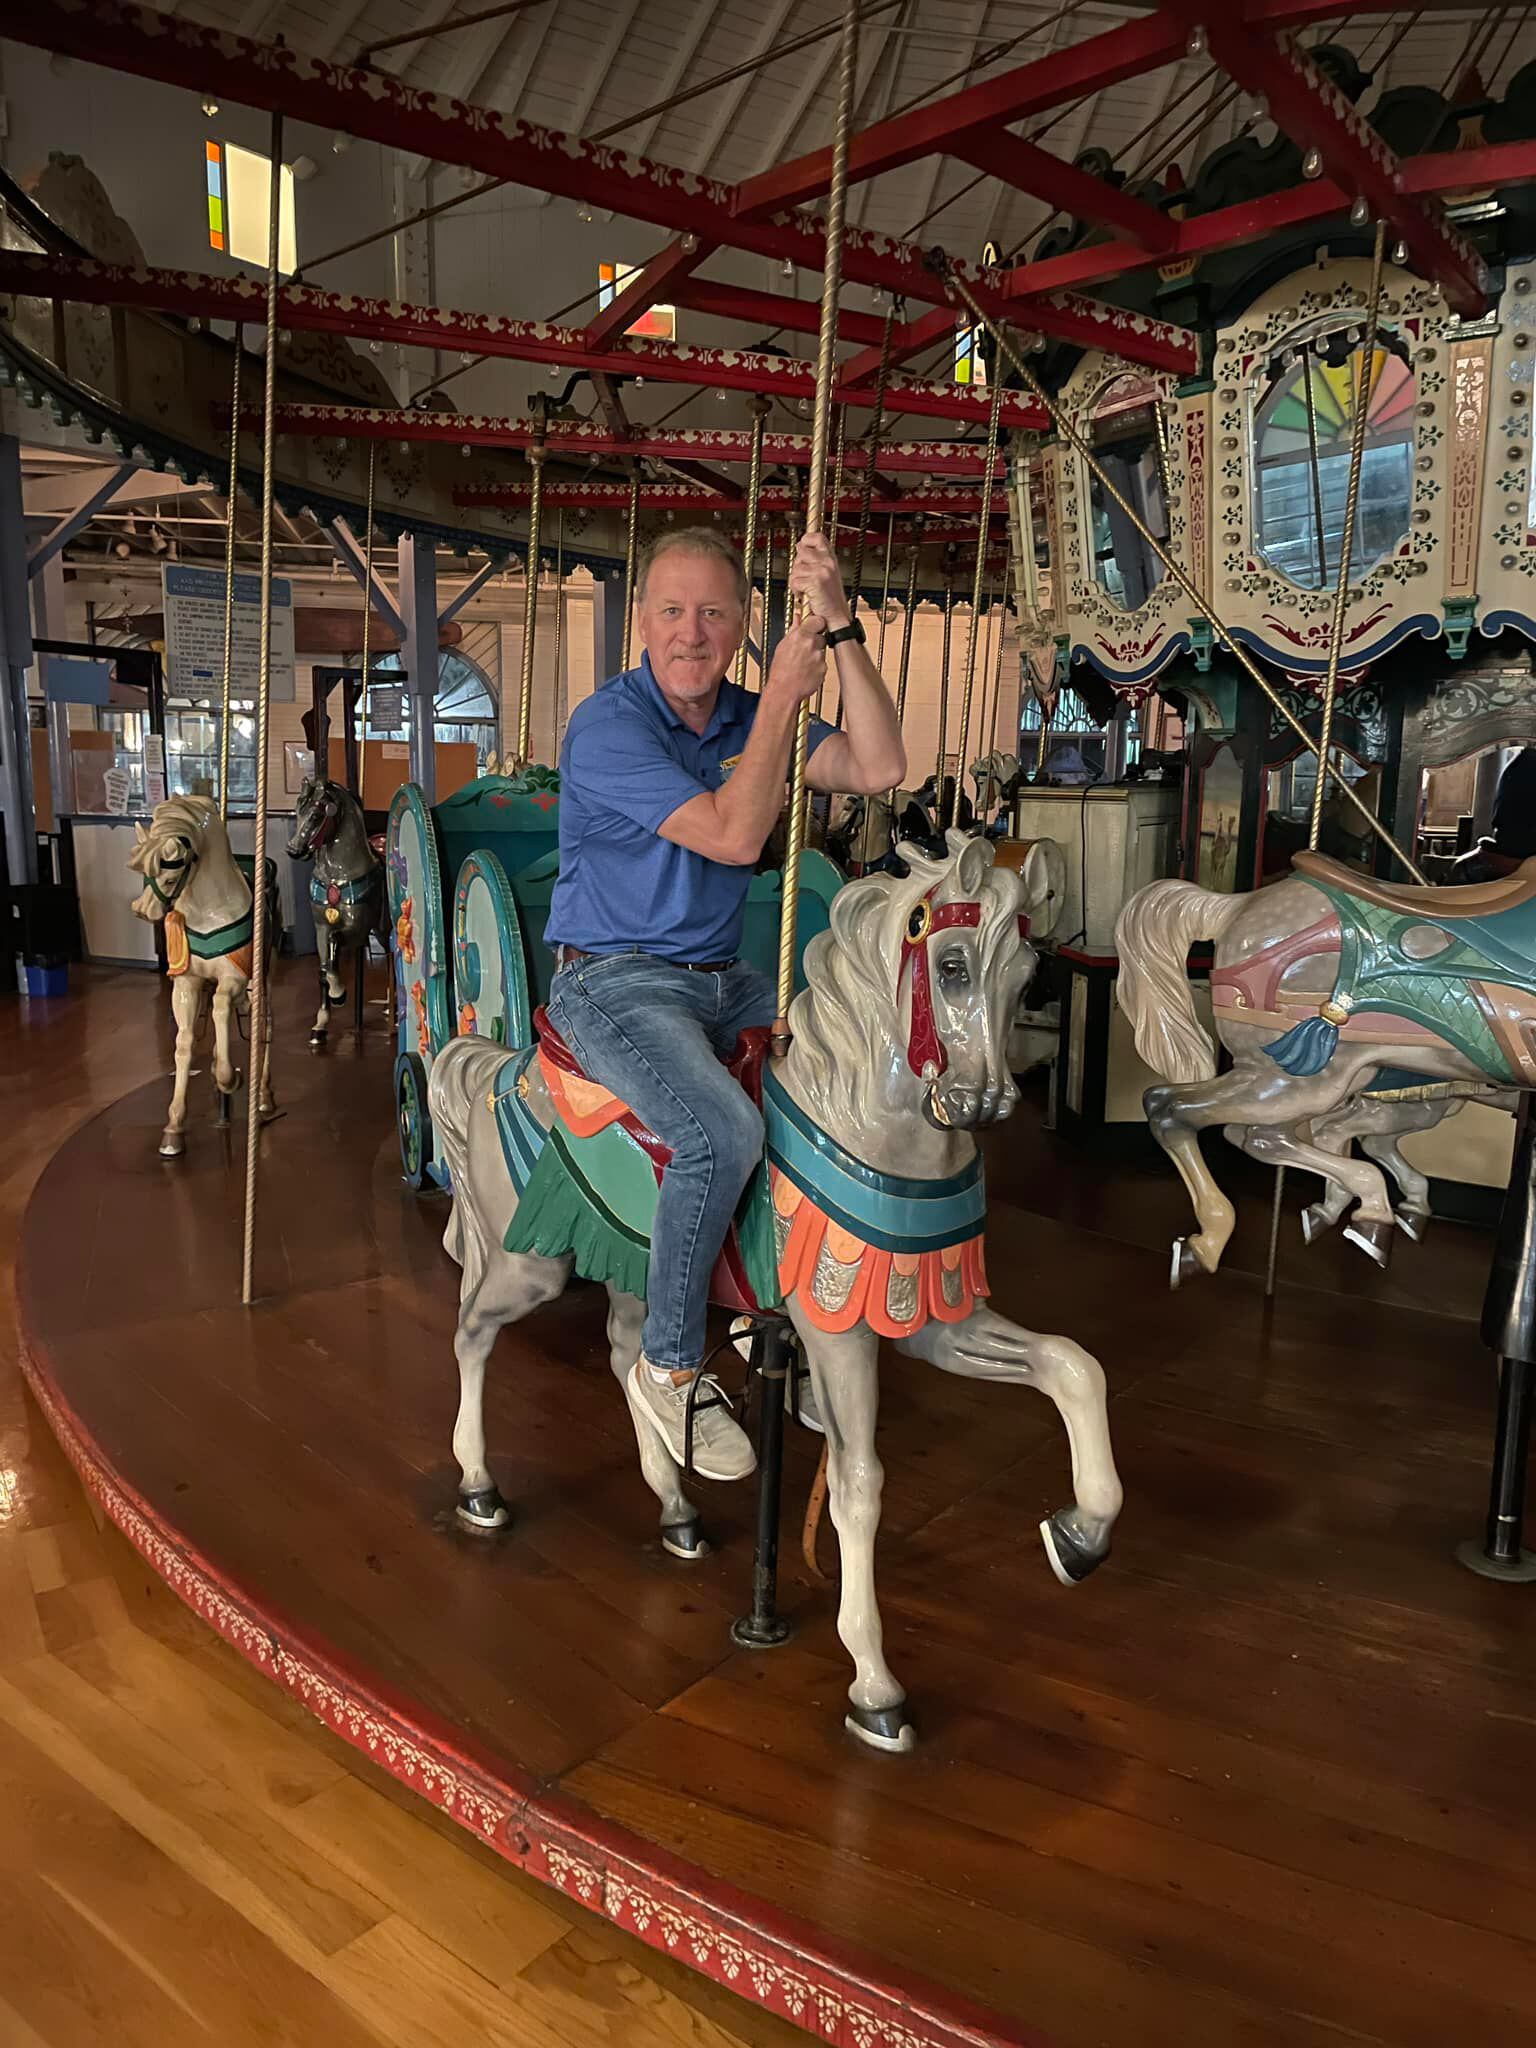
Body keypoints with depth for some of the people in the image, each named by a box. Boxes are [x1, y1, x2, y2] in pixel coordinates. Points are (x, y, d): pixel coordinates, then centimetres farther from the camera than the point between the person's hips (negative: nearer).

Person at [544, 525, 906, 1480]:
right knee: (726, 1130, -31)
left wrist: (839, 627, -12)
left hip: (723, 980, 7)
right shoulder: (607, 723, -13)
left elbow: (879, 768, -6)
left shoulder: (753, 717, 8)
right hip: (615, 983, -7)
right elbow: (732, 836, -22)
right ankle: (669, 1366, -9)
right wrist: (786, 693, -15)